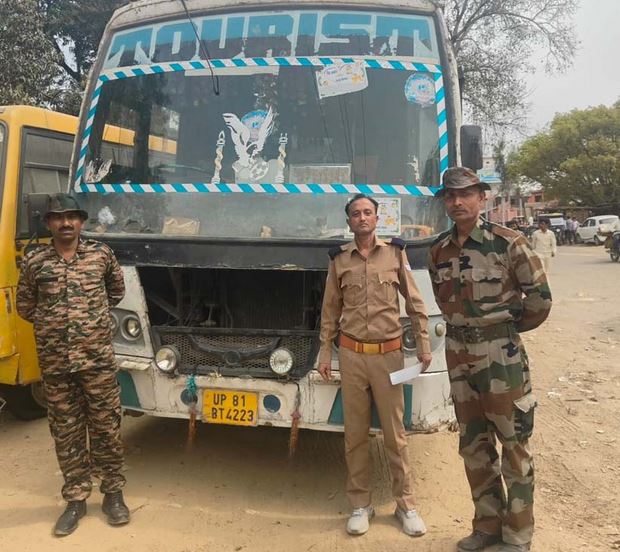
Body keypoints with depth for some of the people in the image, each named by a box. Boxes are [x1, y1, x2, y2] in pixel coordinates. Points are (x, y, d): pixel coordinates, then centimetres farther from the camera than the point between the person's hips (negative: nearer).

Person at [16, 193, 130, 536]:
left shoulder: (101, 255, 0)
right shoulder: (33, 262, 1)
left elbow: (117, 290, 18)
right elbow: (24, 308, 14)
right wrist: (52, 323, 10)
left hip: (98, 359, -1)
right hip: (54, 363, 1)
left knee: (106, 428, 7)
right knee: (66, 432, 10)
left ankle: (113, 494, 23)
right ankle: (75, 499, 23)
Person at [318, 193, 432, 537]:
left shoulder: (395, 252, 2)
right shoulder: (339, 259, 5)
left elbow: (414, 303, 5)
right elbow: (330, 309, 10)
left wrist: (424, 344, 2)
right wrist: (325, 351, 6)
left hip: (389, 353, -1)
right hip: (351, 354, 1)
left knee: (395, 432, 6)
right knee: (355, 432, 8)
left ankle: (405, 505, 21)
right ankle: (360, 505, 22)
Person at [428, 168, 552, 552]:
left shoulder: (507, 242, -10)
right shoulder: (439, 251, 5)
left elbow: (540, 296, -4)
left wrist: (510, 326, 7)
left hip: (501, 354, -5)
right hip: (459, 355, 6)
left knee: (514, 442, 5)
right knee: (473, 444, 14)